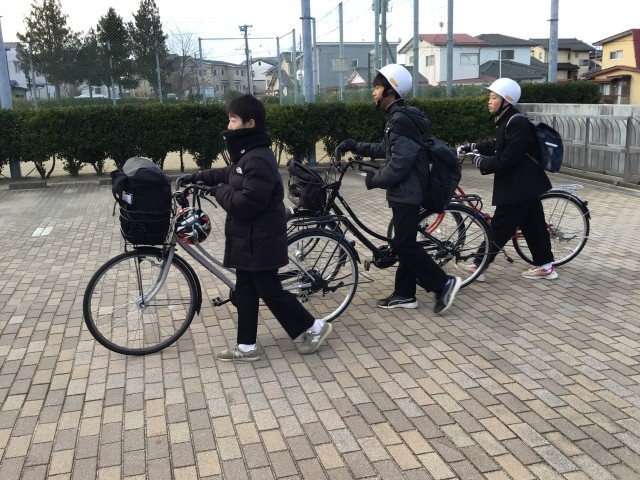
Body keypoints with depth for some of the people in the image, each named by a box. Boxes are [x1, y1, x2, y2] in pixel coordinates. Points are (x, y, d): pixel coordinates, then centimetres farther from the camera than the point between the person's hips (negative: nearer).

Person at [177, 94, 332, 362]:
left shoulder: (259, 159, -23)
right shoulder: (246, 154, 11)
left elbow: (245, 203, -29)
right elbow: (227, 174, 28)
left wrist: (219, 192, -12)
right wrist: (195, 178, 20)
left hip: (260, 241, -10)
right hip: (248, 240, 10)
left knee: (270, 292, 1)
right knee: (245, 293, 14)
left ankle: (314, 328, 17)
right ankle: (246, 347, 24)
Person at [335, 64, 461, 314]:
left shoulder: (401, 119, -19)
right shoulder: (397, 116, 14)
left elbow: (400, 162, -24)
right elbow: (385, 150, 24)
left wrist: (375, 179, -11)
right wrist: (354, 146, 20)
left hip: (406, 191, -11)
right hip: (405, 190, 11)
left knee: (405, 244, -7)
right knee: (404, 242, 13)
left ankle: (443, 283, 1)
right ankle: (404, 294, 20)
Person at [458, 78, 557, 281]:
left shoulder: (517, 123, -21)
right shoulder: (507, 120, 11)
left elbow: (507, 159, -26)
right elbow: (497, 147, 22)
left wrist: (481, 162, -15)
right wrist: (472, 147, 13)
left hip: (518, 186, -10)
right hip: (523, 184, 10)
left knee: (499, 227, -2)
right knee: (532, 224, 15)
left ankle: (479, 266, 6)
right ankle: (546, 266, 23)